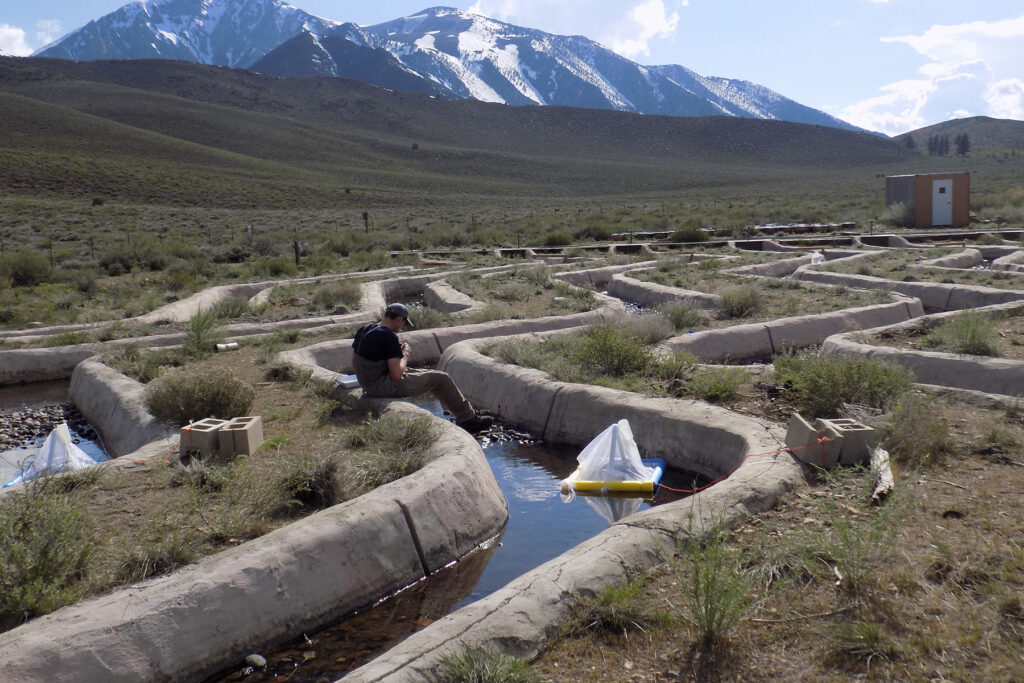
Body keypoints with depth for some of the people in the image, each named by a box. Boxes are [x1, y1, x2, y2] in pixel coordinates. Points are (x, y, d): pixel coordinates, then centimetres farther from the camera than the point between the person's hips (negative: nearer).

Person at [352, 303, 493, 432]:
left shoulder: (364, 330, 5)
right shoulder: (389, 336, -21)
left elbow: (354, 361, 15)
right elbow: (397, 375, -24)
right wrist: (405, 355, -5)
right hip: (385, 387, -10)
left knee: (427, 373, 24)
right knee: (441, 378, 0)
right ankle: (468, 419, 12)